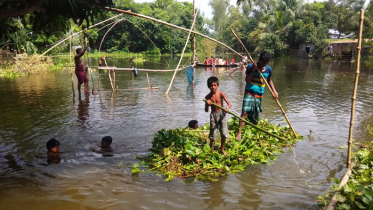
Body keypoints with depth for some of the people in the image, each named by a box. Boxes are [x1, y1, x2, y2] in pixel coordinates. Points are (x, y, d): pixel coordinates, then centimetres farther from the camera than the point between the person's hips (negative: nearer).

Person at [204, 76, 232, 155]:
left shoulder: (221, 94, -6)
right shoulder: (207, 97, -3)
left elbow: (229, 104, -14)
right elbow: (206, 110, 0)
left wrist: (227, 107, -36)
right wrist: (207, 104, -20)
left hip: (222, 114, 0)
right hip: (213, 115, 0)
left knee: (224, 134, 5)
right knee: (213, 134, 4)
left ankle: (222, 149, 27)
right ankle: (212, 151, 19)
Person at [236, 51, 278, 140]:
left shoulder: (268, 69, 4)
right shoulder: (251, 66, -8)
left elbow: (269, 81, 19)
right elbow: (247, 80, -15)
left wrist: (274, 91, 9)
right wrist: (253, 70, -22)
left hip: (259, 95, 4)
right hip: (249, 93, -4)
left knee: (255, 118, 11)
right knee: (245, 112, -19)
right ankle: (239, 133, -17)